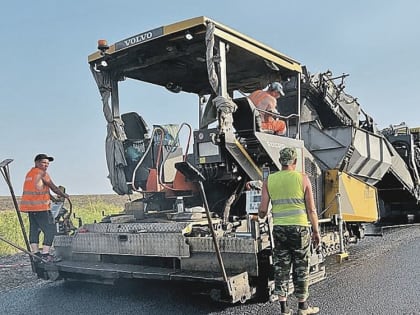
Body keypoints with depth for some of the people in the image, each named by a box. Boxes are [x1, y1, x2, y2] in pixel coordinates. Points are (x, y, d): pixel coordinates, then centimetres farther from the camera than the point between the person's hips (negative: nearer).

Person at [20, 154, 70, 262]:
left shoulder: (30, 173, 19)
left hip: (29, 206, 9)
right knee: (50, 230, -5)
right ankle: (45, 254, -8)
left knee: (34, 229, 11)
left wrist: (53, 197, 25)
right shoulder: (42, 173, -9)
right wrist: (64, 195, 9)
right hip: (40, 207, -9)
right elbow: (53, 187, -4)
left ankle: (35, 252, 15)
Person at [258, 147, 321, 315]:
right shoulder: (302, 178, -2)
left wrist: (261, 216, 22)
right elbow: (311, 209, -3)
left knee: (281, 267, 10)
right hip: (299, 227, -2)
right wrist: (316, 231, 7)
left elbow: (262, 210, 0)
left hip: (279, 228, 2)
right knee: (301, 266, 10)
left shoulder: (269, 180, 3)